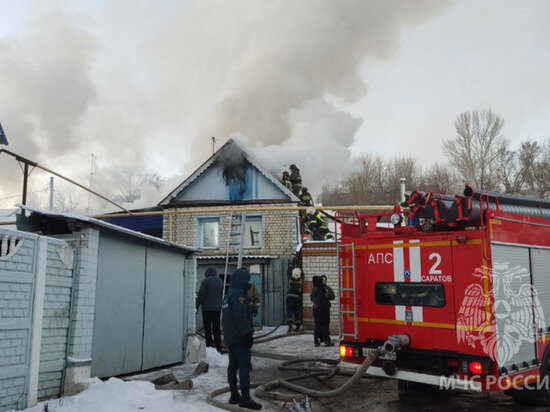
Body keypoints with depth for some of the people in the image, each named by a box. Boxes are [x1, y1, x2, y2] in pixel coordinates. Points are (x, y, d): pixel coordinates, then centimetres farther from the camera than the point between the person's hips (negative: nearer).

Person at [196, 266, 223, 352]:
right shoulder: (220, 281, 9)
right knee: (217, 328, 10)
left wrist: (197, 306, -4)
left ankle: (209, 344, -1)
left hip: (207, 308, -5)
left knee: (207, 328, 2)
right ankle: (218, 346, 10)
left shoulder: (205, 281, -10)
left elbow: (201, 295, -11)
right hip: (217, 308, 5)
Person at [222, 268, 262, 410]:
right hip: (239, 338, -11)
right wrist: (248, 334, -19)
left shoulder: (229, 295, 17)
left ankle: (234, 395, 20)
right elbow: (241, 317, -22)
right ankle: (245, 398, -9)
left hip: (230, 337, 11)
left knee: (233, 365, 13)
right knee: (245, 366, -9)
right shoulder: (238, 295, -16)